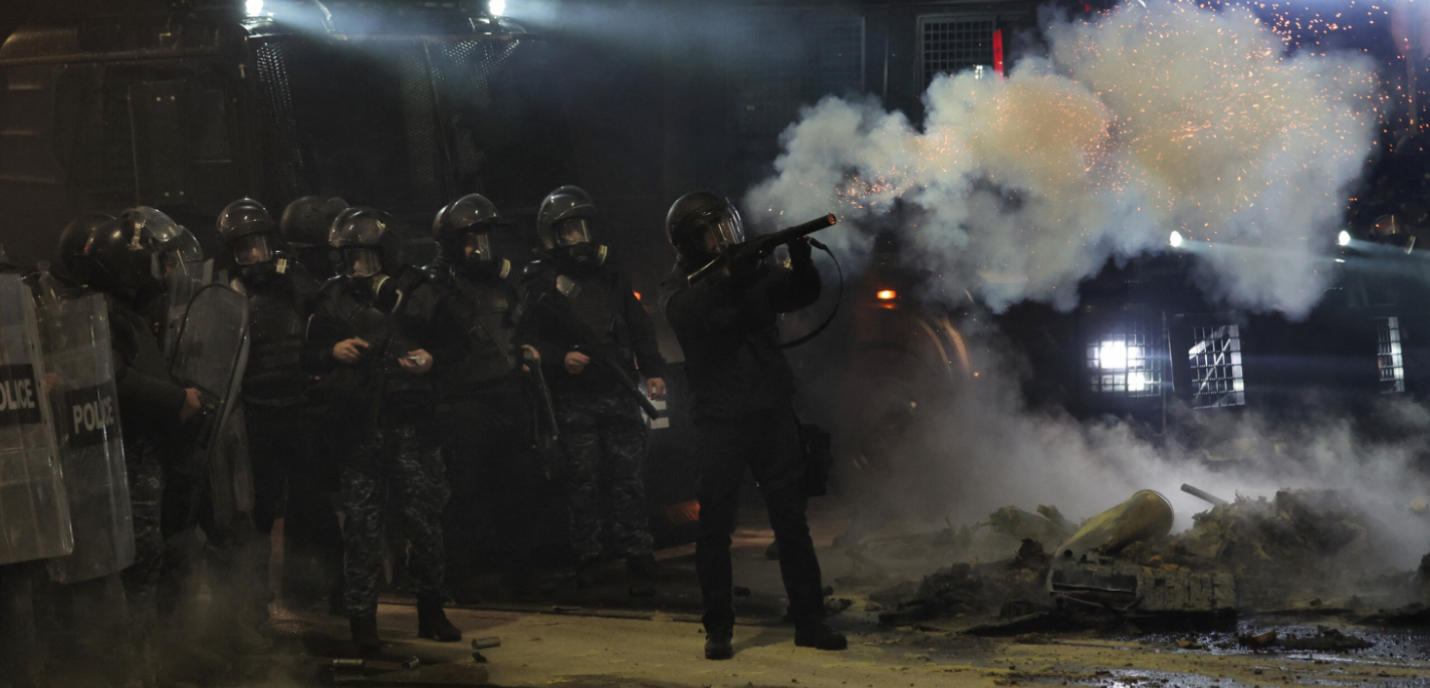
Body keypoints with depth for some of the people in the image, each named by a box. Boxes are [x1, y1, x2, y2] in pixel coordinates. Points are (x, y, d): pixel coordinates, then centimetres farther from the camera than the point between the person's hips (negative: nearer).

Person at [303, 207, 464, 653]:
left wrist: (433, 360, -6)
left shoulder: (418, 294, 8)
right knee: (360, 523, -1)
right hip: (357, 425, 1)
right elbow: (309, 356, 17)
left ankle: (431, 611, 15)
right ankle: (361, 619, 6)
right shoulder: (334, 299, 11)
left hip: (410, 420, 0)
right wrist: (332, 352, -4)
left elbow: (452, 344, 15)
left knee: (424, 515, 0)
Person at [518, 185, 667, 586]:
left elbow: (639, 327, 17)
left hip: (619, 393, 3)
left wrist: (653, 370, 5)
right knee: (584, 481, -2)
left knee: (627, 476, 1)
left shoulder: (609, 278, 16)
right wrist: (560, 359, -18)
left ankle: (637, 552, 5)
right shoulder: (539, 284, 3)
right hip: (574, 399, -3)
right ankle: (587, 558, 6)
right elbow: (530, 341, -1)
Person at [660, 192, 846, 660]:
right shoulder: (678, 289, 1)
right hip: (720, 423, -3)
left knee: (791, 520, 6)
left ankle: (809, 621, 11)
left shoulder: (753, 272, 11)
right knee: (715, 528, -2)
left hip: (773, 415, 3)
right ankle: (718, 628, 6)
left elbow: (804, 294, 5)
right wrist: (729, 280, -30)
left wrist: (800, 256, -13)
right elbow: (688, 314, -21)